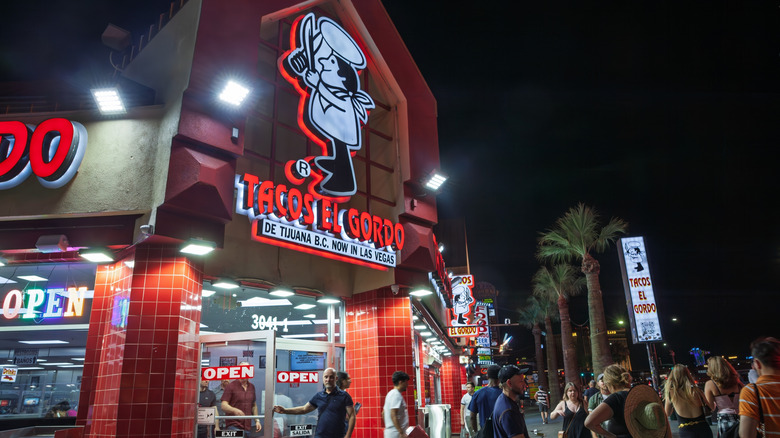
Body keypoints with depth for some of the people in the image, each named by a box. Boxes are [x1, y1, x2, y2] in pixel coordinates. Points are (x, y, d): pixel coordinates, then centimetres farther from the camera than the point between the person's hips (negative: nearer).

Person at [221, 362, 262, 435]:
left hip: (247, 427, 5)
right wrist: (234, 410, -29)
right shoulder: (231, 386, -4)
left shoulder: (251, 387, 13)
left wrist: (257, 420, 11)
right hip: (233, 426, -5)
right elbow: (224, 406, -10)